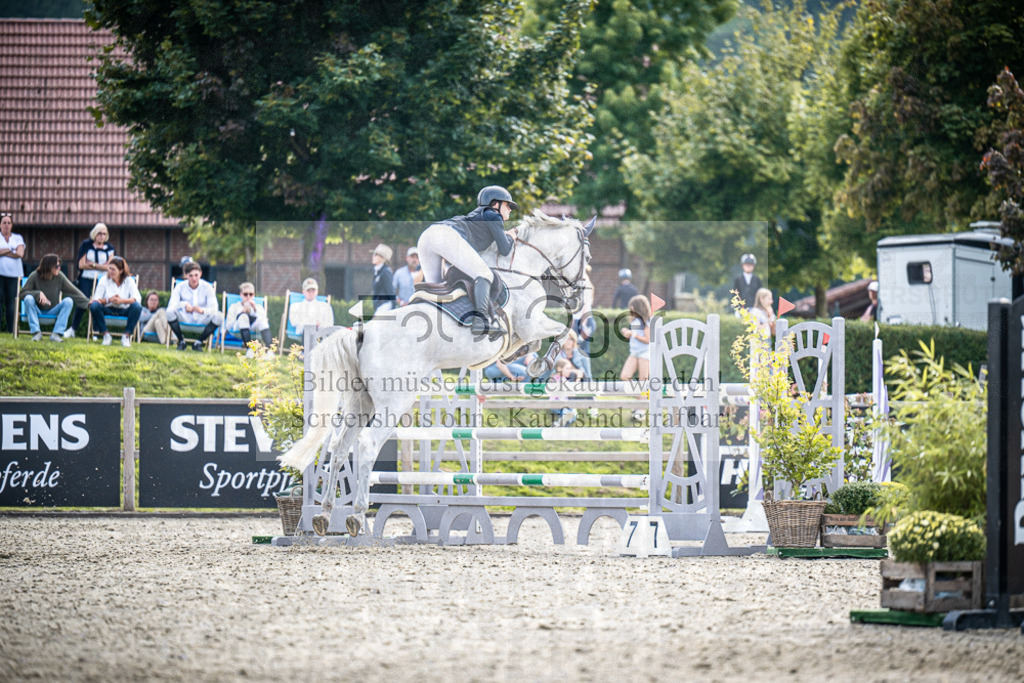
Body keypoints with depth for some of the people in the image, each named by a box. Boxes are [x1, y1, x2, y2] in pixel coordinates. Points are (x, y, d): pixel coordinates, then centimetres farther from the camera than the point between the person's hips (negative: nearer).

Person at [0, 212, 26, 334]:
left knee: (10, 303, -2)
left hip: (13, 273, 1)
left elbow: (20, 254, -2)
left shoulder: (18, 238, 14)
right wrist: (11, 250, -5)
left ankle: (11, 330, -3)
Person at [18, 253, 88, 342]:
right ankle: (36, 333, -30)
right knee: (28, 298, -31)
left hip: (52, 311, 2)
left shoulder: (59, 277, -6)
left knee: (68, 301, -23)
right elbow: (22, 293, -15)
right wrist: (38, 293, -30)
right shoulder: (35, 276, -13)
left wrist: (87, 302, -14)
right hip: (37, 311, -2)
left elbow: (73, 291, -4)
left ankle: (56, 334, -29)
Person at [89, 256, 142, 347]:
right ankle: (106, 335, -17)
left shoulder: (129, 280, -1)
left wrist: (122, 301, -32)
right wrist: (109, 300, -28)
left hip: (124, 310, 0)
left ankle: (126, 336, -19)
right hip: (108, 310, 0)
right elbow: (96, 299, -10)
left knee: (137, 307, -31)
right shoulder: (104, 280, -1)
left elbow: (137, 298, -16)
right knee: (94, 305, -31)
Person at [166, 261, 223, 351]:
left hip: (202, 321, 0)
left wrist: (203, 310, -35)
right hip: (185, 319, 0)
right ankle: (181, 341, -6)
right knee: (170, 312, -31)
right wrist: (184, 305, -33)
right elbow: (171, 305, -14)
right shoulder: (180, 287, -2)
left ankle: (198, 342, -8)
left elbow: (213, 309, -13)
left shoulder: (207, 287, -4)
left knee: (219, 317, -29)